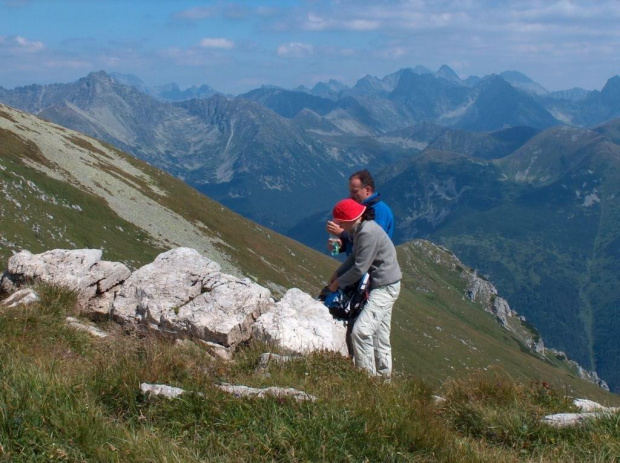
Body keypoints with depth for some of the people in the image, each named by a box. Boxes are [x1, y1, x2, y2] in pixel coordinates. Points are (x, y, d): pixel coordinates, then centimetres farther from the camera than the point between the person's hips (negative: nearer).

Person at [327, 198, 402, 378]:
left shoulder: (368, 233, -24)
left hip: (385, 287, -11)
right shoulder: (360, 230, 7)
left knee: (361, 331, -17)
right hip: (382, 285, 11)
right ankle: (384, 375, 27)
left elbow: (360, 268, -23)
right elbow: (354, 257, 15)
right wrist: (337, 273, 3)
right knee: (380, 335, 17)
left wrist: (338, 283, -10)